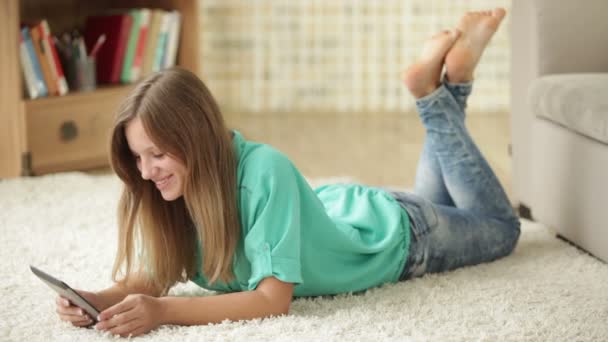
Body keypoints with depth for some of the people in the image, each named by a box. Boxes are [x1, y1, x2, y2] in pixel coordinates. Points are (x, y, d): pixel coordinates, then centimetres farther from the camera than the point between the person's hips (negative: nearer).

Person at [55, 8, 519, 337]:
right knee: (432, 199, 37)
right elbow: (150, 277, -24)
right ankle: (438, 91, 31)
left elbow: (273, 298, -45)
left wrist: (163, 311, -55)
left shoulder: (266, 173, -45)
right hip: (337, 211, 5)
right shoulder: (178, 186, -27)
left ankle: (438, 89, 23)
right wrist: (99, 300, -46)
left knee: (500, 228, 25)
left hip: (395, 233, -5)